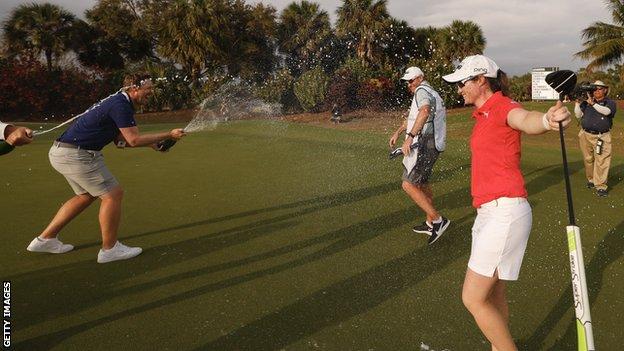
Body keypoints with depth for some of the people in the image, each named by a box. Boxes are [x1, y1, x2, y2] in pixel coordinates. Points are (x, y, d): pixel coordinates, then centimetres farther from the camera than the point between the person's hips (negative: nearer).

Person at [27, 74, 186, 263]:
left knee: (87, 195, 23)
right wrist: (169, 135, -15)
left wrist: (155, 143, 5)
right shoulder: (121, 105, -17)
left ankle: (45, 239, 30)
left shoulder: (118, 102, 15)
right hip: (75, 154, -11)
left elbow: (126, 137, 13)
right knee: (113, 194, -5)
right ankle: (109, 249, 5)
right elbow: (134, 140, -21)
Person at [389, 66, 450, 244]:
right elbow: (412, 117, 35)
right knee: (422, 183, 19)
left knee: (408, 185, -15)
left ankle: (438, 219, -15)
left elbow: (424, 111, -31)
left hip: (424, 144, -11)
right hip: (431, 145, 11)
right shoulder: (430, 93, 25)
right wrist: (398, 132, 26)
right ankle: (430, 223, 29)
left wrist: (409, 137, -36)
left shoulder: (422, 91, -9)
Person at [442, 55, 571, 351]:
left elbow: (526, 120, -34)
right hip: (489, 212, 9)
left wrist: (547, 119, -56)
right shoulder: (483, 115, 17)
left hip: (505, 212, -9)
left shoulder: (503, 106, -10)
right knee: (494, 296, 18)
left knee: (473, 299, -5)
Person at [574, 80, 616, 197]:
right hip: (586, 135, 3)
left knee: (602, 162, -7)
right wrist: (578, 102, -6)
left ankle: (600, 186, -4)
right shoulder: (586, 102, 11)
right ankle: (591, 179, 26)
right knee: (588, 160, 9)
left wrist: (593, 103, -26)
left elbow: (606, 111, -18)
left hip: (602, 137, -3)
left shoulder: (610, 103, 3)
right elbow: (578, 115, 5)